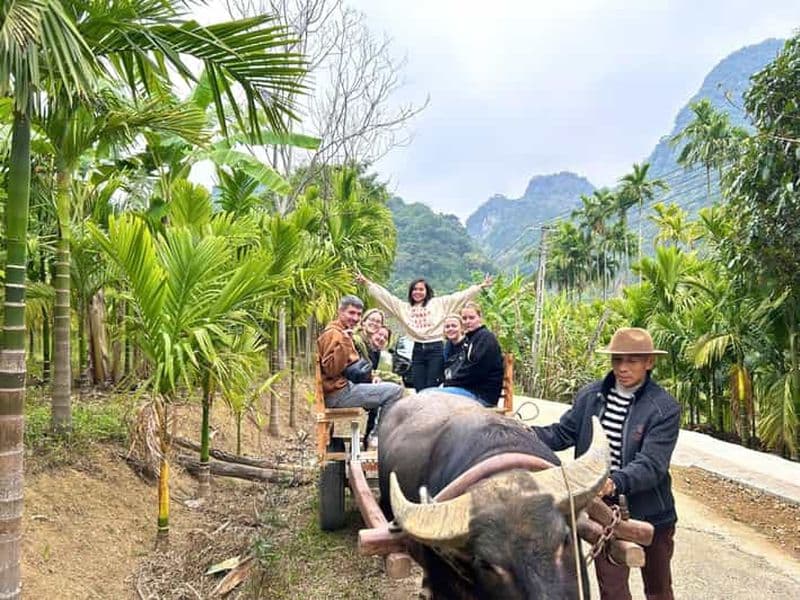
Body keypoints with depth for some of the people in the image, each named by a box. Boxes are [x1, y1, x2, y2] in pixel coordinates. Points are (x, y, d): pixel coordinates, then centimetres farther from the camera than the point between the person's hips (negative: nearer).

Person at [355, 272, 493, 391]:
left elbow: (460, 296, 5)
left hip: (435, 349, -3)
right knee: (419, 390, 3)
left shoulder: (438, 303, 8)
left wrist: (480, 286, 0)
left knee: (432, 389, -6)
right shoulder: (404, 307, 14)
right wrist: (366, 282, 8)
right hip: (418, 350, 3)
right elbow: (383, 295, 12)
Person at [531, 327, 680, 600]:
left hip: (650, 513, -2)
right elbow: (563, 433, 2)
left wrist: (615, 482, -42)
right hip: (604, 510, 2)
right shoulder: (590, 396, -3)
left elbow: (651, 464, -25)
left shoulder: (665, 408, -16)